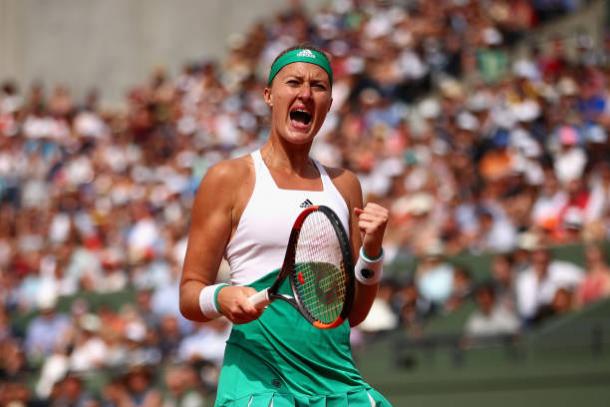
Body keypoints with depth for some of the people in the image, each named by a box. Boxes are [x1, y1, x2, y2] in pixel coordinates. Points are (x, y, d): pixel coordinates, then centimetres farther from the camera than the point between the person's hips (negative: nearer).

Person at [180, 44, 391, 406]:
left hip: (336, 376, 4)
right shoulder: (229, 178, 3)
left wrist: (371, 251, 1)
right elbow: (190, 294, 2)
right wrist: (221, 298, -19)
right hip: (259, 372, -4)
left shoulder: (344, 185, 15)